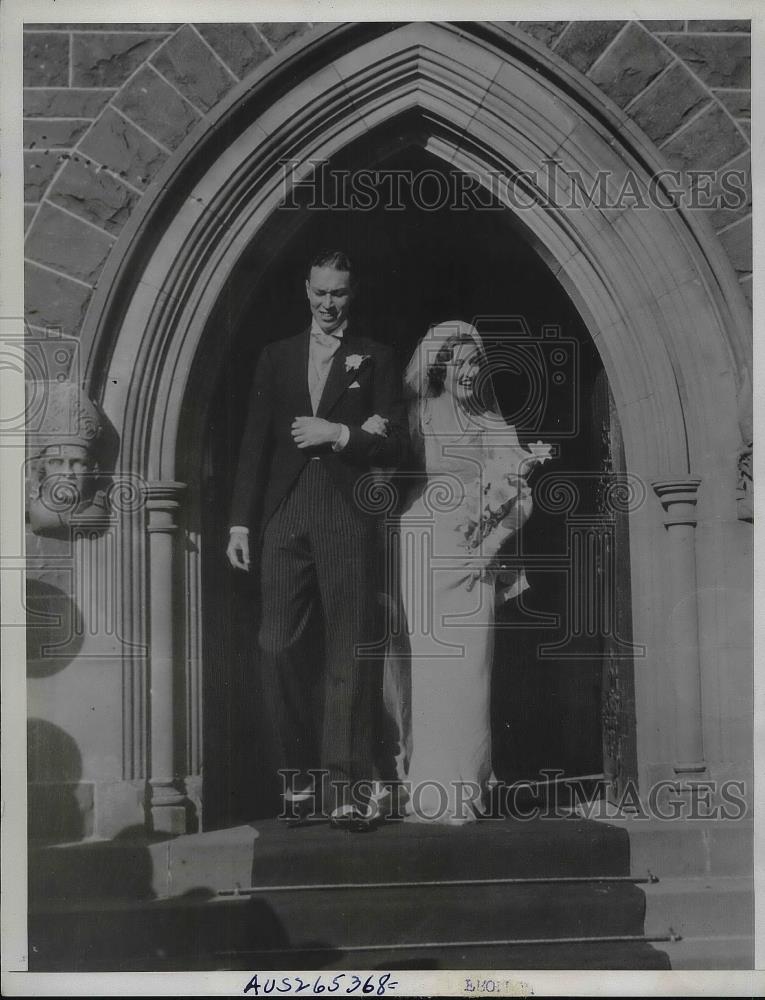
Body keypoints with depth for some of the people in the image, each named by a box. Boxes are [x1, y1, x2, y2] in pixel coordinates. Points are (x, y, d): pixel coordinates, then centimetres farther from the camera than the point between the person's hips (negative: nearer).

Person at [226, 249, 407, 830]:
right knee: (279, 646, -2)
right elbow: (256, 442, 13)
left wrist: (339, 433, -9)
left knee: (351, 652, -5)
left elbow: (395, 444, 5)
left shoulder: (375, 359, 11)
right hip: (286, 515, 3)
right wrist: (241, 521, 6)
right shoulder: (277, 356, 17)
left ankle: (347, 787, -1)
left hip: (349, 516, -2)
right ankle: (301, 775, 12)